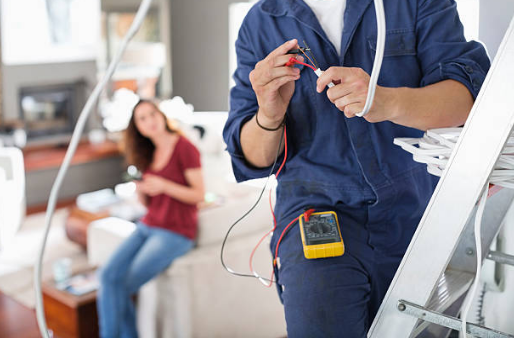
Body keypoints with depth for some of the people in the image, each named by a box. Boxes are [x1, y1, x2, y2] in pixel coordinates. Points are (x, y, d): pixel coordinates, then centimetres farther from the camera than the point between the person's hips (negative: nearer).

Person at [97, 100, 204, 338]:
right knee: (108, 276, -15)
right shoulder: (148, 154, 12)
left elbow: (199, 194, -10)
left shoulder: (184, 148, -9)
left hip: (175, 233, -6)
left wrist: (164, 185, -22)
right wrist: (140, 191, -7)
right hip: (148, 226, 6)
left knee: (123, 287, -14)